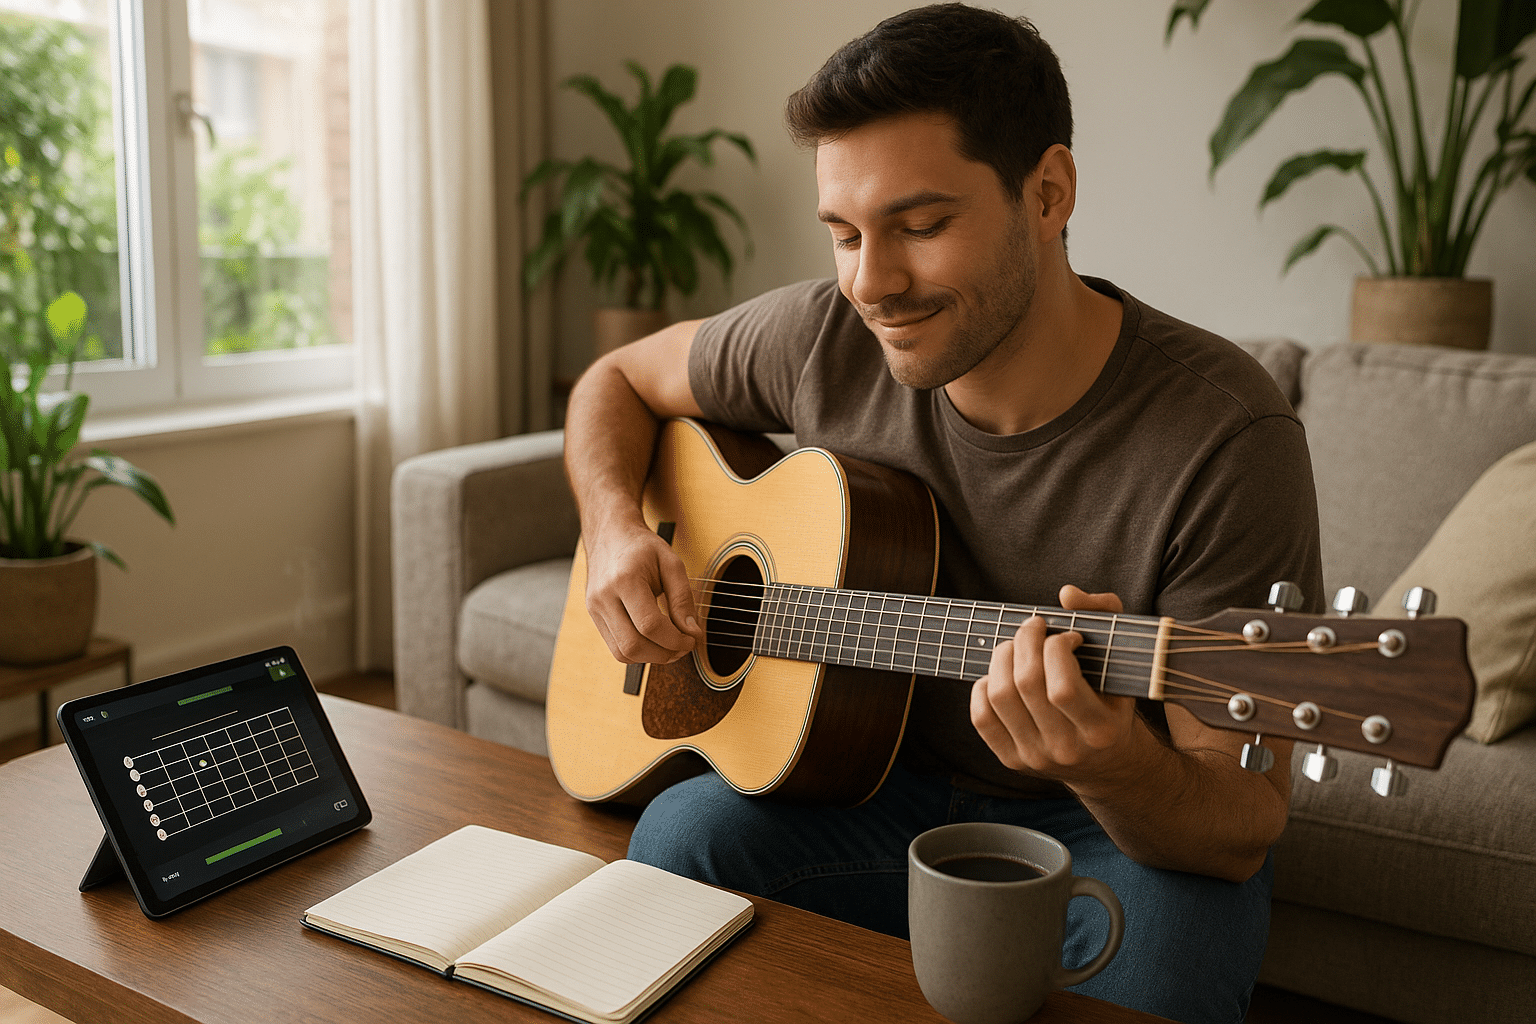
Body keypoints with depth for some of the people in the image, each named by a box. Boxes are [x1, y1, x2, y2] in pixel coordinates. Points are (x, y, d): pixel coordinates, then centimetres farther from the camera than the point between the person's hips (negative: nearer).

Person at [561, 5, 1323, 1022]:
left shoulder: (1224, 436, -22)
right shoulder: (824, 339, -10)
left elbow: (1244, 831, -19)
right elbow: (618, 380, 9)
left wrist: (1116, 768, -42)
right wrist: (616, 531, -11)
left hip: (1127, 826, -2)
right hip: (884, 784, 3)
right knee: (682, 836, -25)